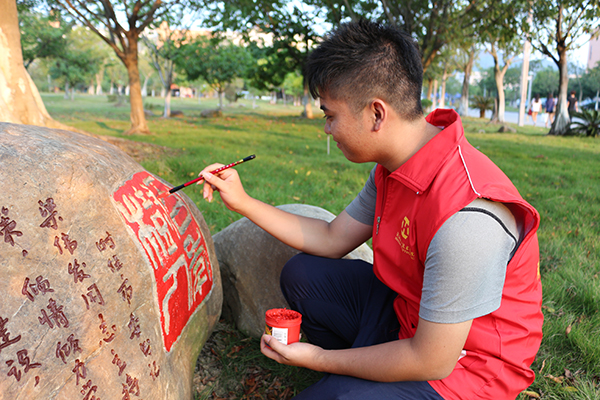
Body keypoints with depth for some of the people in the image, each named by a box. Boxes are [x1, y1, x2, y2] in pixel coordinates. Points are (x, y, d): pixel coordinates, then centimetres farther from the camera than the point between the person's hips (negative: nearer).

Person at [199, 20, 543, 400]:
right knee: (302, 275, 7)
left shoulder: (464, 218, -36)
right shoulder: (395, 166, -6)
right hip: (409, 307, 8)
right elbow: (332, 239, 5)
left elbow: (431, 362, -27)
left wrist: (321, 360, -15)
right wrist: (243, 202, 3)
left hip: (461, 365, -8)